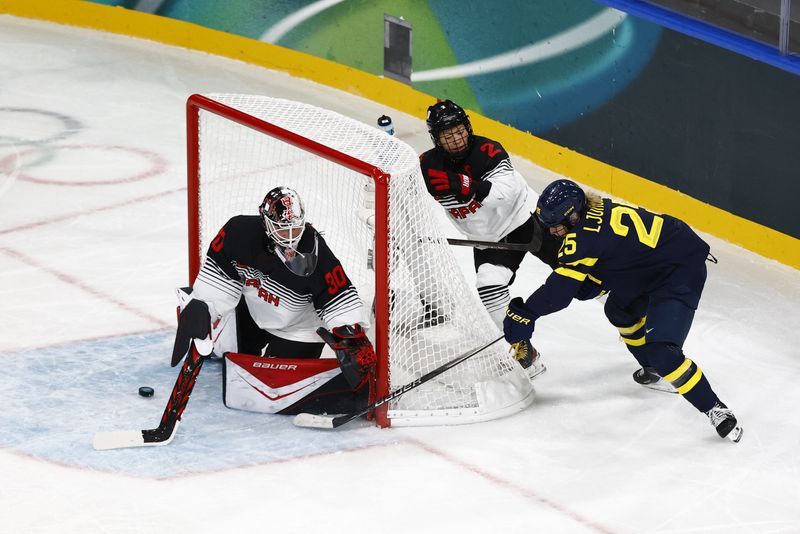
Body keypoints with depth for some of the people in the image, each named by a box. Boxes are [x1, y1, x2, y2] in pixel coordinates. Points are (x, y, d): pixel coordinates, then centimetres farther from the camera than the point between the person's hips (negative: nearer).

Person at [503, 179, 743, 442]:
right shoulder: (595, 211, 3)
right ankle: (657, 369, 44)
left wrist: (524, 313, -17)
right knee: (620, 311, 27)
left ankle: (714, 409, -13)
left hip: (682, 270, -11)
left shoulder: (586, 234, -24)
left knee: (661, 349, -20)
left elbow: (562, 285, -25)